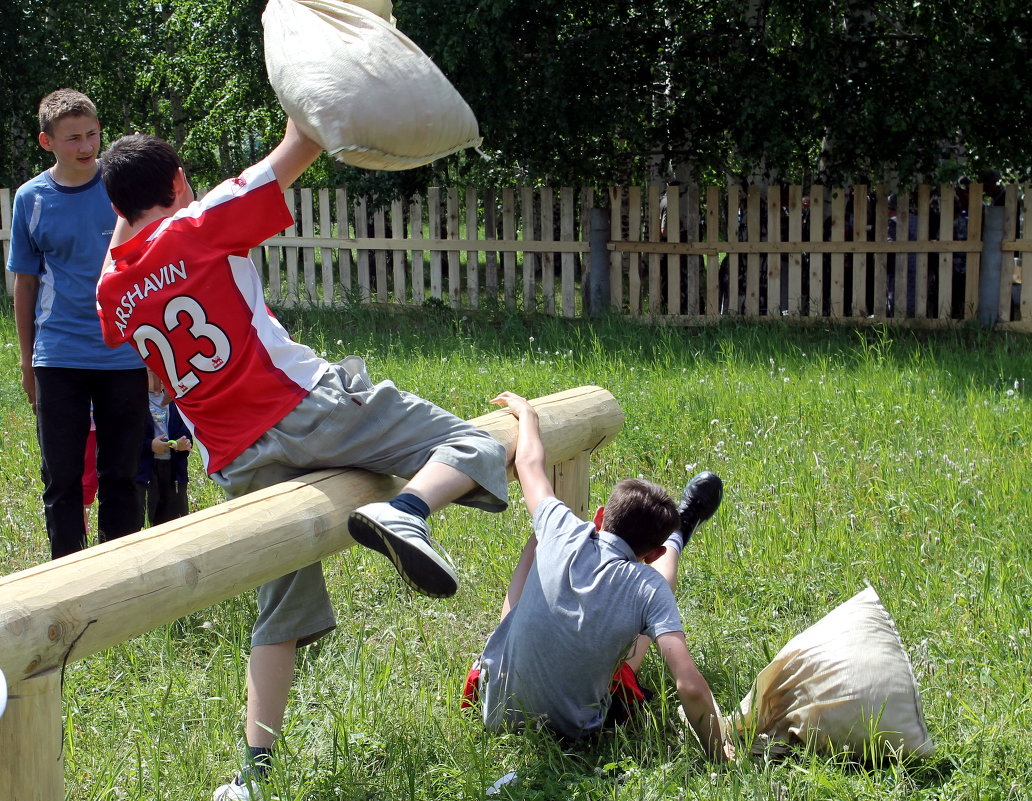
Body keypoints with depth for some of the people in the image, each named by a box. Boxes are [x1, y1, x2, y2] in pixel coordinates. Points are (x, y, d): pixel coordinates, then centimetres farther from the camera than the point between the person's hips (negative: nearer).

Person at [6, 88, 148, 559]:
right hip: (58, 357, 1)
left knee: (120, 475, 8)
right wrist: (27, 358, 11)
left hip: (125, 356, 0)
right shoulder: (31, 199, 1)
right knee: (61, 477, 5)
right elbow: (25, 282, 9)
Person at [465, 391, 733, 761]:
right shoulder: (649, 588, -25)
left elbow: (529, 463, 0)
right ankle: (677, 537, 49)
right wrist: (717, 753, -16)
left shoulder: (564, 535, -20)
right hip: (576, 727, -1)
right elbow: (690, 686, -31)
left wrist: (525, 412, 19)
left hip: (497, 708, 1)